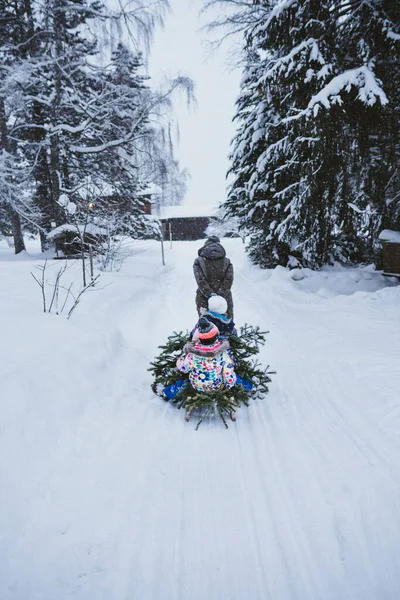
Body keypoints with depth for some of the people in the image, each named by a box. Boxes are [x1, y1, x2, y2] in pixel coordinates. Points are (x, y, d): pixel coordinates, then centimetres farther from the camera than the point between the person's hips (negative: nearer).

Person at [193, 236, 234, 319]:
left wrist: (210, 295, -14)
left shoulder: (198, 262, 4)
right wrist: (221, 295, -11)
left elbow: (200, 281, -10)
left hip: (204, 300, -1)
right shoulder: (227, 262, 8)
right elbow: (228, 281, -6)